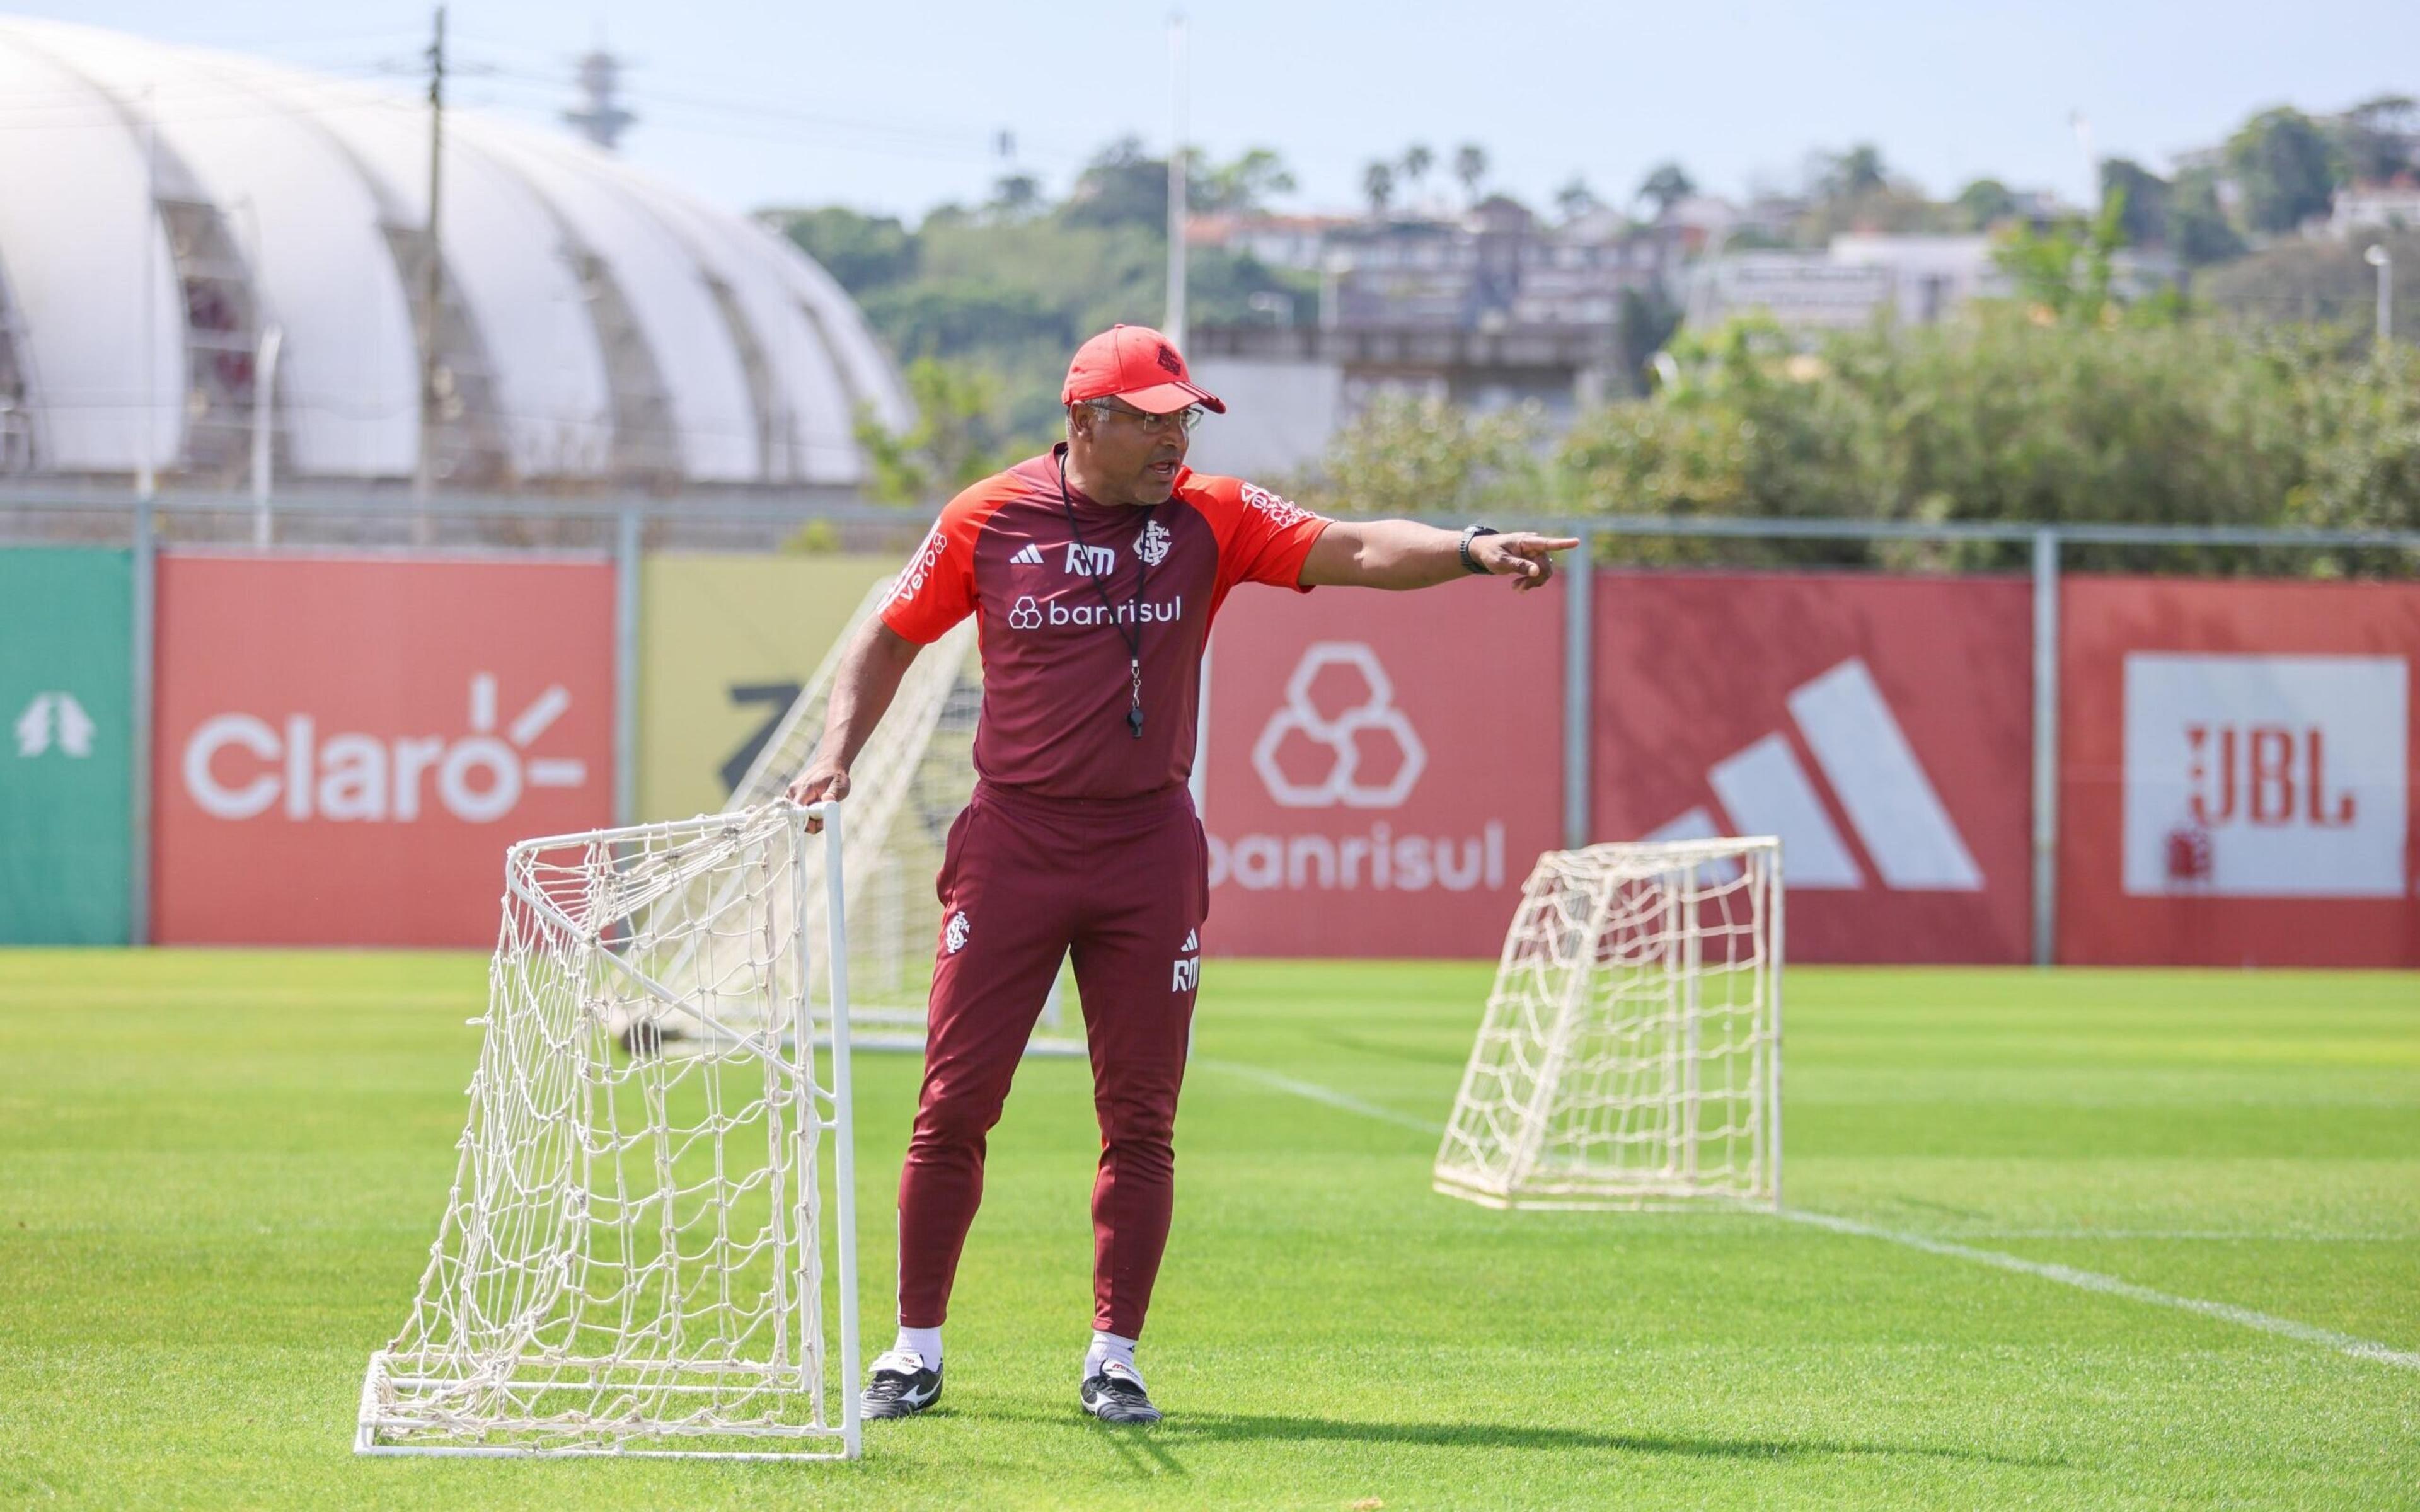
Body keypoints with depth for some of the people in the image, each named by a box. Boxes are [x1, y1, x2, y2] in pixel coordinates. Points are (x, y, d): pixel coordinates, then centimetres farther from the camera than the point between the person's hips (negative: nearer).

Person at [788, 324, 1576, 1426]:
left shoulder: (1211, 519, 0)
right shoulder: (988, 520, -1)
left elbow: (1356, 551, -12)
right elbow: (892, 637, 10)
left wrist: (1469, 549, -28)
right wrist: (838, 750, -3)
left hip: (1150, 849, 1)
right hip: (1012, 840, -1)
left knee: (1140, 1120, 2)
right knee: (953, 1106, 0)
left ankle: (1113, 1357, 11)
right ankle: (916, 1350, 11)